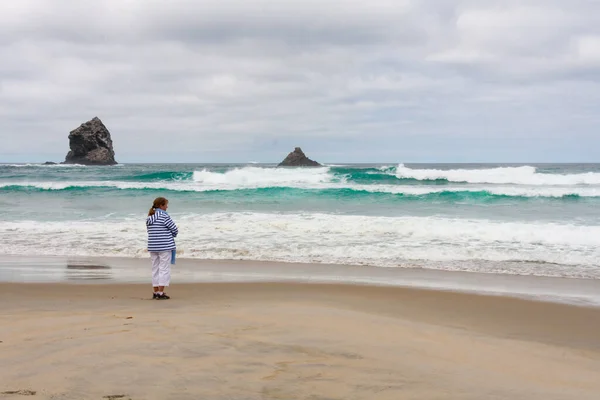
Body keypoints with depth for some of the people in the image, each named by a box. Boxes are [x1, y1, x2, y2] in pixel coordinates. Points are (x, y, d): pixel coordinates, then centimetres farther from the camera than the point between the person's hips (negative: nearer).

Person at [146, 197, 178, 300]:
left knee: (155, 268, 14)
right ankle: (161, 293, -6)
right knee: (164, 269, -3)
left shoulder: (149, 218, 9)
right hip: (165, 246, -7)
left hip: (152, 247, 7)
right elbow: (175, 229, -10)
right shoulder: (164, 216, -13)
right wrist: (172, 235, 13)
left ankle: (156, 292, 18)